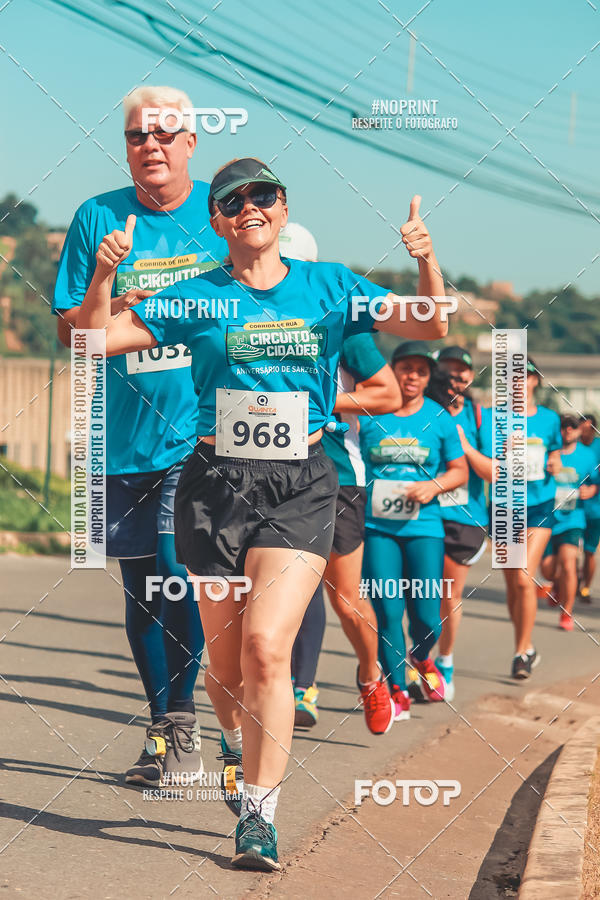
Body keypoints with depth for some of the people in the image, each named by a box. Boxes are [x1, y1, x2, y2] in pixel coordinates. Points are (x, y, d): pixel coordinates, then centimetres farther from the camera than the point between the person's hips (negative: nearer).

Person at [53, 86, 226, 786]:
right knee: (140, 587, 9)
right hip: (123, 437, 3)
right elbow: (68, 328, 5)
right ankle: (167, 729, 23)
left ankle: (177, 722, 2)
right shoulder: (97, 219, 5)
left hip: (204, 435, -3)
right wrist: (116, 309, -14)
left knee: (177, 577, -12)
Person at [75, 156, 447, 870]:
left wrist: (426, 258, -8)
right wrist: (104, 274, -9)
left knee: (266, 645, -17)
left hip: (300, 485, -1)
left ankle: (258, 814, -10)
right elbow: (95, 339, 7)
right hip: (215, 483, 1)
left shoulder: (329, 286, 9)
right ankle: (242, 755, 36)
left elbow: (432, 328, 9)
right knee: (225, 660, 6)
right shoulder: (195, 298, 7)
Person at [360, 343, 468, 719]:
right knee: (387, 612, -5)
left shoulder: (440, 419, 5)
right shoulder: (368, 415, 1)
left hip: (424, 527, 1)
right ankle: (398, 692, 9)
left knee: (427, 617, -2)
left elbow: (460, 471, 11)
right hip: (377, 527, -1)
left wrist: (434, 486, -7)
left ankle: (421, 658, 34)